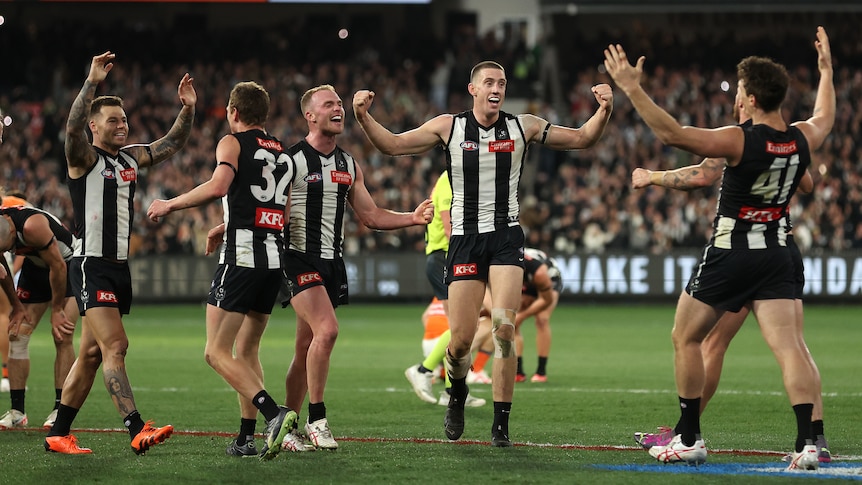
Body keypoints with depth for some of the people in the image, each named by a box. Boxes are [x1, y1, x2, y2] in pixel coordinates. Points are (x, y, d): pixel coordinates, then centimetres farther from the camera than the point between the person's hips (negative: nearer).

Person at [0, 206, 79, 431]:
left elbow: (58, 266, -27)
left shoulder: (32, 226, -39)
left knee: (62, 336, -15)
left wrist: (57, 310, -18)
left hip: (67, 266, -6)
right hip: (35, 267, 6)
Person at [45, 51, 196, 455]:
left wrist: (187, 109, 5)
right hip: (91, 265, -8)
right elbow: (73, 128, -27)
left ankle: (59, 434, 16)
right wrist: (92, 82, -36)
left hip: (119, 266, 8)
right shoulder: (84, 158, -7)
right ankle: (137, 430, -26)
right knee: (115, 346, -17)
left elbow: (171, 144, 22)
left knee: (92, 353, 10)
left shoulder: (131, 158, 14)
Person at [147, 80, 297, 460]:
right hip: (275, 258, 7)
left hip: (241, 257, -7)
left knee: (217, 353, -6)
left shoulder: (233, 143, 0)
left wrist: (170, 204, -8)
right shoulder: (283, 153, 20)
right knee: (247, 349, 17)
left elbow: (218, 186, -20)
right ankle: (246, 438, 12)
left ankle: (274, 413, -24)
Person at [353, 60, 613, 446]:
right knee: (461, 339, -4)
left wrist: (604, 111, -8)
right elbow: (392, 145, 4)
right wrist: (364, 117, -12)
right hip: (465, 238, 0)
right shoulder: (448, 128, 3)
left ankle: (501, 424, -7)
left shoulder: (522, 127, 5)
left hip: (506, 237, 0)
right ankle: (457, 394, 31)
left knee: (503, 328, -15)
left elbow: (582, 139, 9)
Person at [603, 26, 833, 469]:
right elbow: (825, 117, 24)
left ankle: (689, 439, 15)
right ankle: (807, 442, -18)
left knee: (685, 338, 12)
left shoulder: (740, 141, -20)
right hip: (775, 256, 5)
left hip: (729, 254, -5)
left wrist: (632, 89, -26)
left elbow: (672, 134, -27)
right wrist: (826, 70, 39)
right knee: (789, 345, -3)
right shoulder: (802, 139, -1)